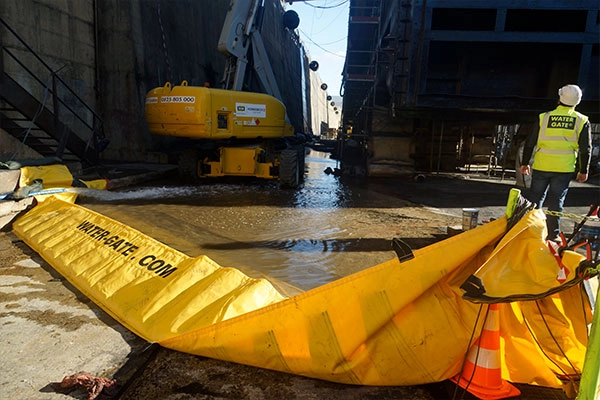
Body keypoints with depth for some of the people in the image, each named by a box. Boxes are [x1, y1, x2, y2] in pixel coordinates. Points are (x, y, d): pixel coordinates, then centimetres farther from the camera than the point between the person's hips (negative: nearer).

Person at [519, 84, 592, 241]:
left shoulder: (544, 117, 1)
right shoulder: (582, 121, 2)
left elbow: (530, 142, 3)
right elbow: (586, 149, 3)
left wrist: (525, 163, 13)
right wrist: (583, 171, 12)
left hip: (541, 166, 0)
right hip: (564, 169, 0)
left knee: (535, 197, 11)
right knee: (556, 201, 7)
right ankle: (553, 234, 12)